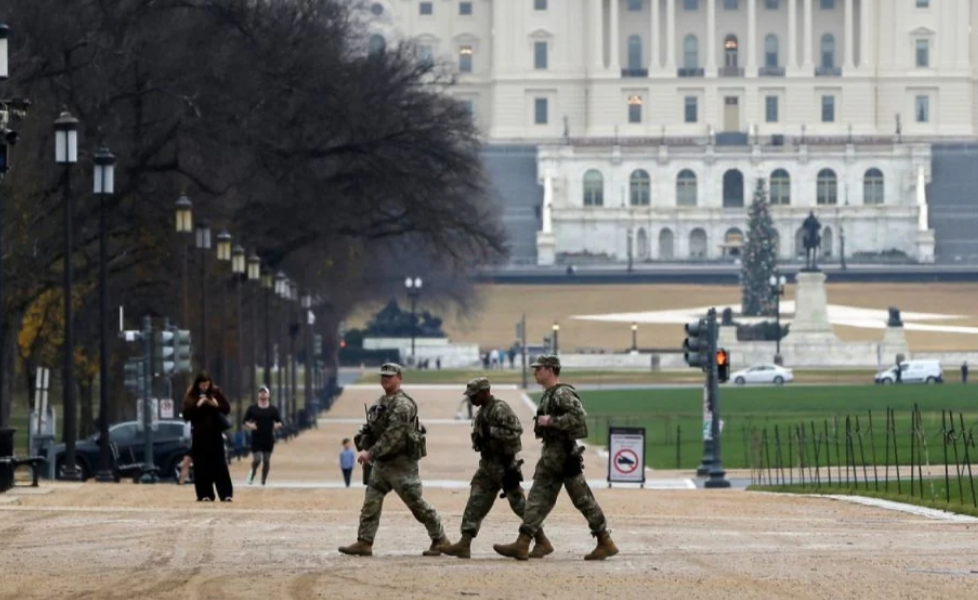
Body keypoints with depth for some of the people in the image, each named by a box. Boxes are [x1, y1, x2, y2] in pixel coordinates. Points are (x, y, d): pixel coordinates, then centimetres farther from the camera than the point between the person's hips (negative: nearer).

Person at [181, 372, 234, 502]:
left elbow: (227, 409, 7)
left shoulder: (216, 393, 3)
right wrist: (197, 405, -16)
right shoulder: (191, 396, 1)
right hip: (199, 435, 0)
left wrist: (217, 405, -12)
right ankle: (205, 494, 4)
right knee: (201, 466, -1)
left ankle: (226, 494, -4)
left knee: (219, 464, -3)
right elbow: (186, 415, -4)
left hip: (215, 434, 0)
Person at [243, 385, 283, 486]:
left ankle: (263, 481, 16)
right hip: (256, 439, -2)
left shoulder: (273, 409, 5)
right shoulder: (252, 408, 3)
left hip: (269, 440, 2)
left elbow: (279, 423, 9)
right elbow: (245, 422, 6)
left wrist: (277, 425, -13)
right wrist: (250, 426, -15)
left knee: (266, 461, 4)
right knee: (257, 460, -11)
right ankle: (252, 473, 19)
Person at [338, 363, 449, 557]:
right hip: (381, 462, 9)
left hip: (401, 463, -9)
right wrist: (364, 447, -1)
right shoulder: (381, 403, 13)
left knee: (416, 502, -2)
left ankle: (440, 540, 10)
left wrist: (371, 453, -25)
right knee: (371, 502, 1)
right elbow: (371, 428, 19)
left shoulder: (402, 405, -16)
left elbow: (392, 435, -24)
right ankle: (364, 543, 0)